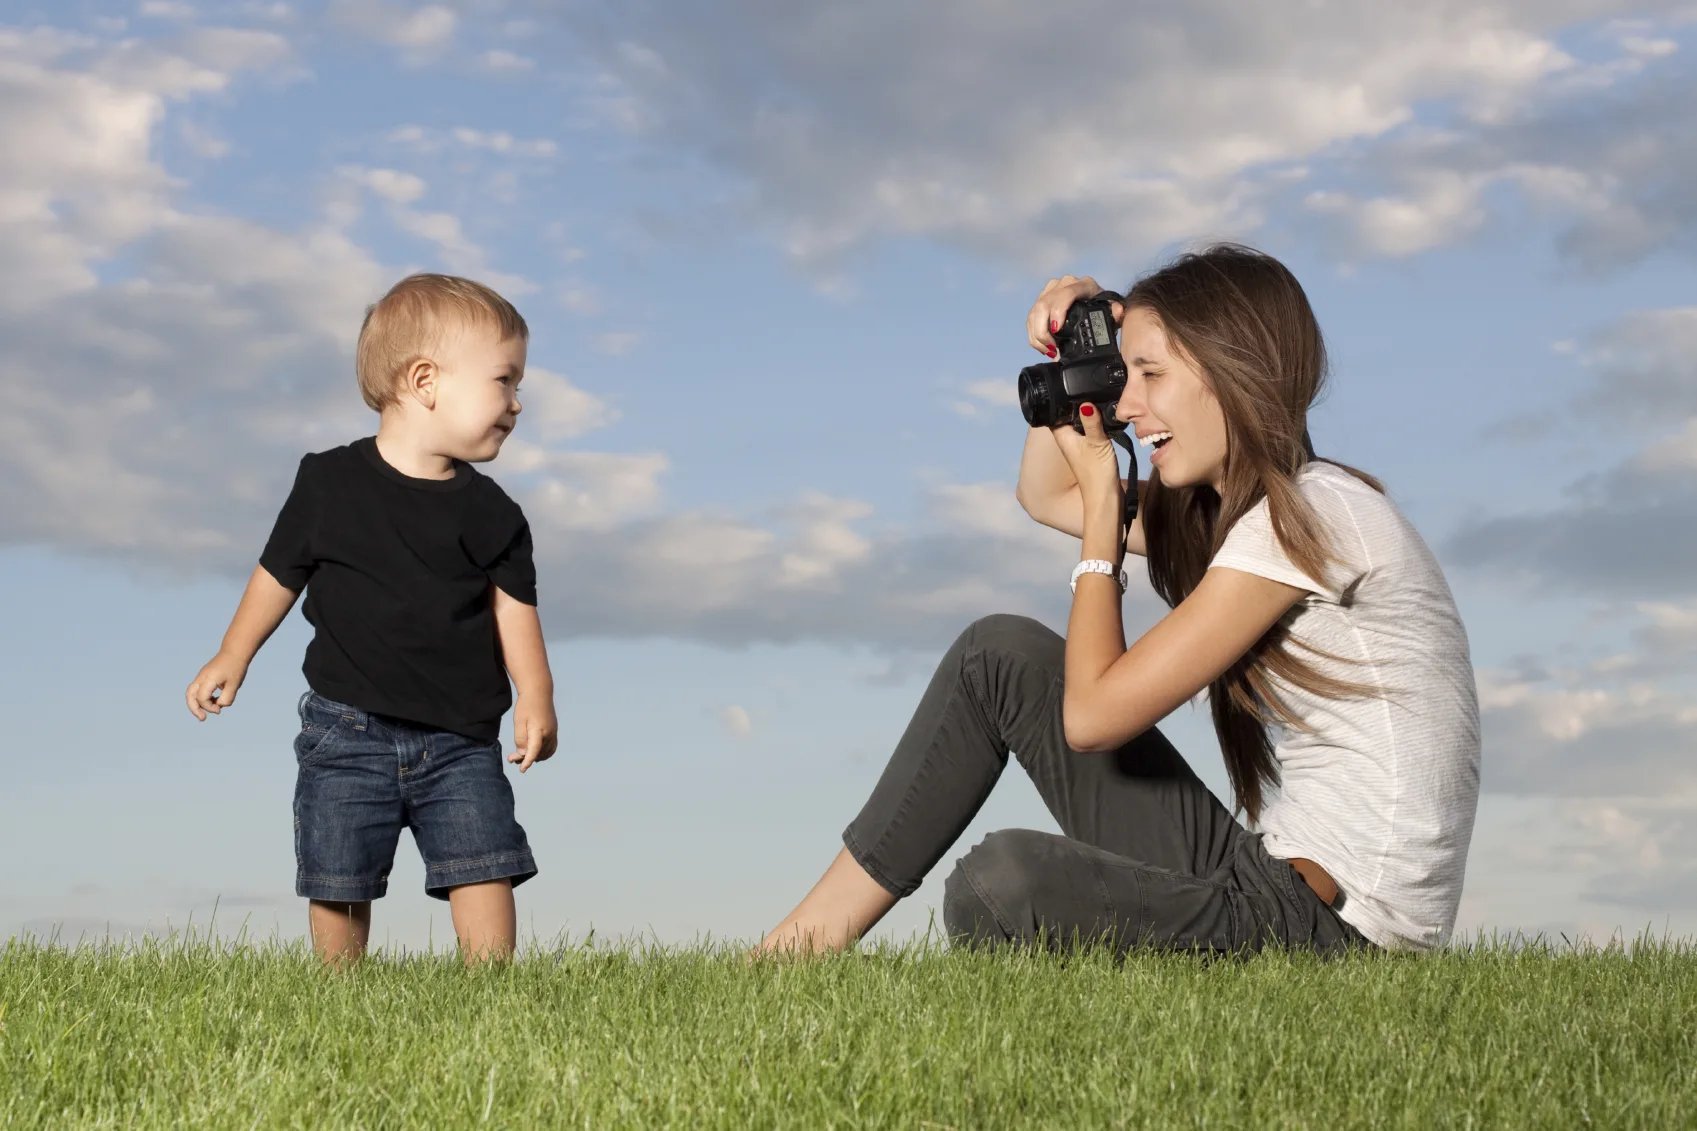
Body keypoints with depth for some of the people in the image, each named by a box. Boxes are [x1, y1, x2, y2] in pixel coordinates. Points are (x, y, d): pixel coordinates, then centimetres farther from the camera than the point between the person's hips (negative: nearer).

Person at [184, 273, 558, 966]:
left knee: (484, 871, -9)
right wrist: (232, 659, 11)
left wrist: (535, 696, -12)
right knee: (338, 885, 2)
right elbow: (279, 573, 8)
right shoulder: (329, 483, -3)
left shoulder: (492, 514, 2)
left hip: (460, 740, 1)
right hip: (348, 733, -1)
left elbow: (513, 608, 2)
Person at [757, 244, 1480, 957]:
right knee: (1001, 654, 9)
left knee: (1003, 881, -32)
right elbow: (1046, 496, 30)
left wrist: (1103, 496, -6)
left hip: (1341, 929, -10)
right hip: (1266, 875, 10)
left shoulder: (1312, 512, -15)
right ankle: (820, 929, 8)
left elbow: (1093, 716, -16)